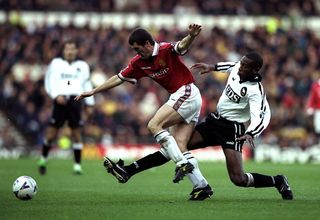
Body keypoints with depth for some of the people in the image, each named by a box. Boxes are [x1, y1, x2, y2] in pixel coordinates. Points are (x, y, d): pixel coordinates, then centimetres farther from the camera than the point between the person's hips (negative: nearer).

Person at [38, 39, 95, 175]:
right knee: (52, 133, -3)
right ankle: (43, 159, 18)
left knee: (76, 132, -2)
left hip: (76, 100, 1)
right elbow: (49, 82, 6)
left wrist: (89, 104, 16)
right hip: (60, 100, -1)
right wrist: (56, 95, -10)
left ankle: (77, 165, 3)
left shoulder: (82, 66, 15)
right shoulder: (56, 64, 9)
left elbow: (87, 85, 20)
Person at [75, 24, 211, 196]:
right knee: (179, 146, 0)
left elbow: (182, 45, -34)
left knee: (154, 125, -17)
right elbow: (119, 78, 17)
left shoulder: (166, 50, -14)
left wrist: (191, 36, -57)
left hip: (187, 93, -9)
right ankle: (201, 185, -2)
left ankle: (183, 163, -22)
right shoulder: (139, 62, 10)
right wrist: (93, 92, 18)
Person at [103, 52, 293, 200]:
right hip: (213, 122, 7)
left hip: (232, 130, -7)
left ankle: (278, 182, 11)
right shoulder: (238, 68, -1)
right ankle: (128, 171, -8)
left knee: (238, 179, -16)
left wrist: (251, 134, -50)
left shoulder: (255, 91, -22)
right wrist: (212, 67, 25)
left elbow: (261, 117, -33)